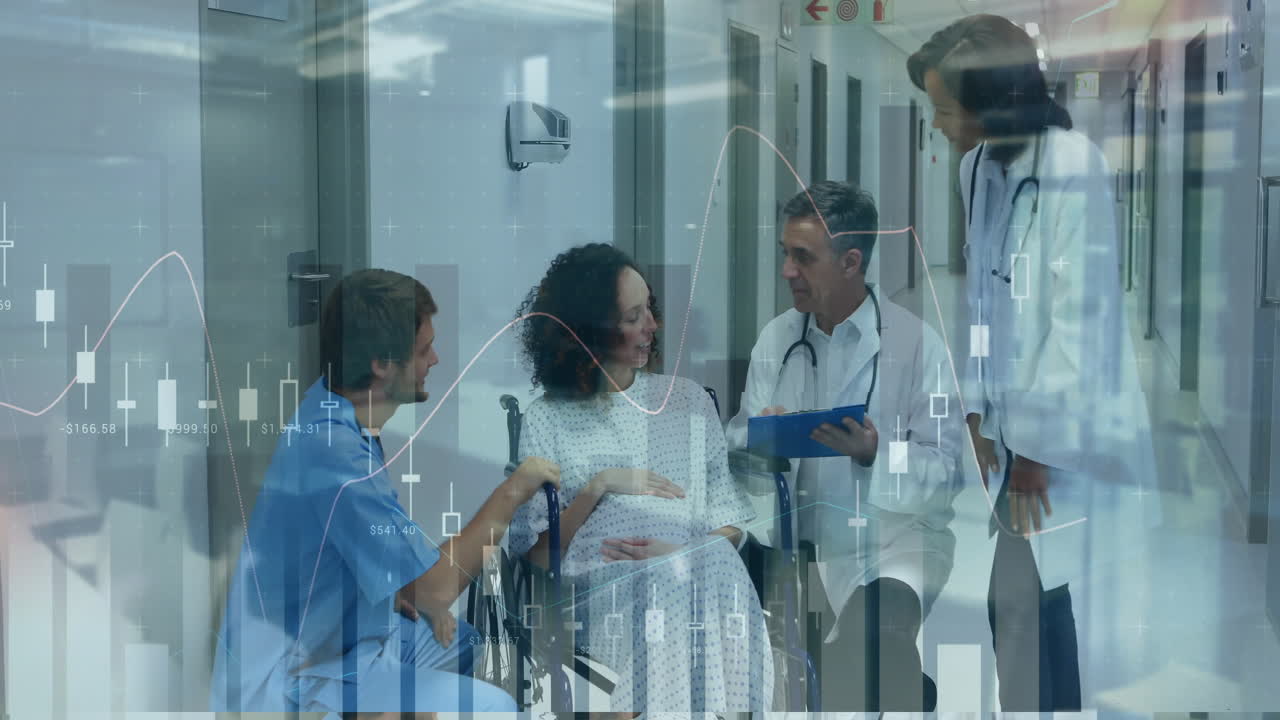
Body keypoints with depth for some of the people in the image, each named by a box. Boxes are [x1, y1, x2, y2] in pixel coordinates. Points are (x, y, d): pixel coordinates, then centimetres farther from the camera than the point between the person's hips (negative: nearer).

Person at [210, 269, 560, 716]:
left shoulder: (330, 407, -2)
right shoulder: (335, 453, -31)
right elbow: (437, 589, -26)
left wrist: (411, 589, 2)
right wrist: (512, 492, -18)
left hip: (337, 628, 10)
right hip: (294, 683, -9)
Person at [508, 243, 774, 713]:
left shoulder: (688, 400, 15)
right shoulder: (547, 419, 7)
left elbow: (730, 524, 10)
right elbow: (537, 553, 2)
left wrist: (683, 553, -10)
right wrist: (598, 486, -10)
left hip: (700, 573, 3)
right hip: (606, 592, -2)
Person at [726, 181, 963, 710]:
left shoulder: (917, 343, -7)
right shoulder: (776, 337, 7)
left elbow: (945, 472, -9)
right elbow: (738, 439, 2)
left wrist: (874, 454, -27)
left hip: (892, 533, -4)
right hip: (797, 529, 4)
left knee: (870, 639, -32)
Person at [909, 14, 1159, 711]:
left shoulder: (1071, 168, -18)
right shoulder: (978, 166, 3)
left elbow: (1078, 318, -18)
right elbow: (981, 295, 7)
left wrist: (1037, 450, -14)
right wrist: (976, 412, 1)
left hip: (1058, 433, -6)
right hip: (1008, 419, 6)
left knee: (1031, 607, 0)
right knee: (1012, 603, 12)